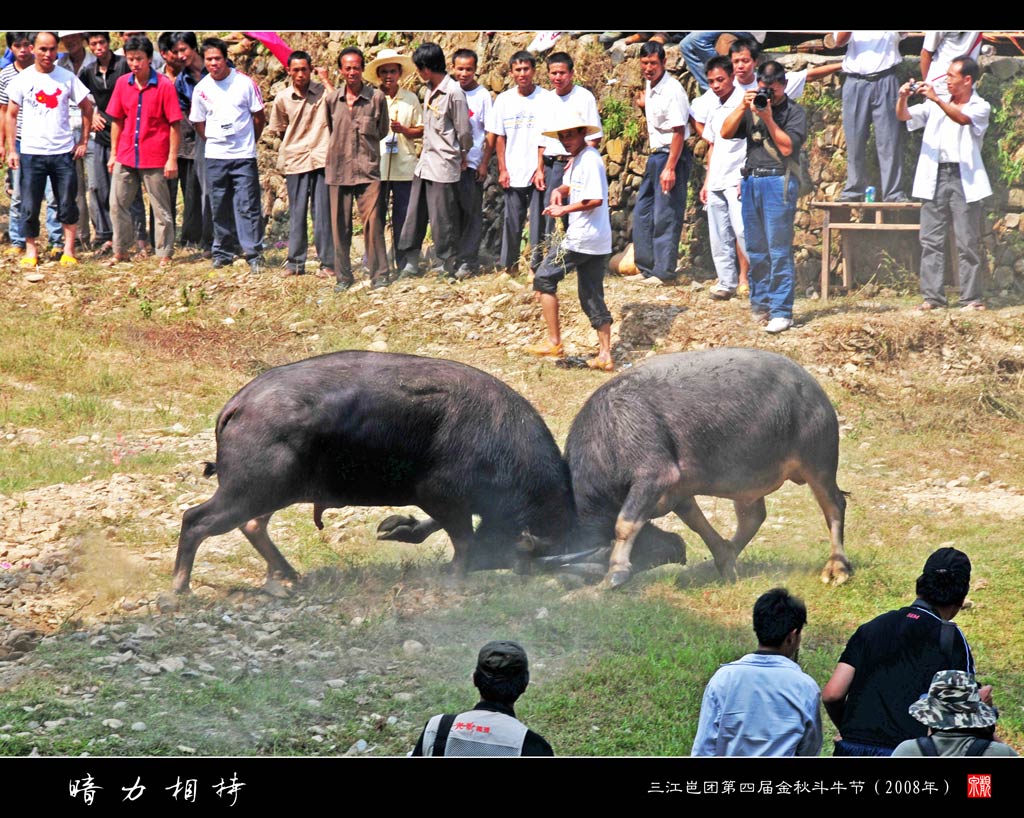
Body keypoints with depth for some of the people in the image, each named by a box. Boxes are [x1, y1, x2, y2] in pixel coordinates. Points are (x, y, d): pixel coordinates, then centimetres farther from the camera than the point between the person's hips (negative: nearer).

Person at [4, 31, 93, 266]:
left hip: (63, 152, 0)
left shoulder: (67, 78, 0)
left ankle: (68, 251, 12)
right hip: (32, 152, 0)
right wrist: (12, 149, -1)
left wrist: (83, 141, 4)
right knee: (29, 206, 3)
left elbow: (87, 108, 9)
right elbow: (11, 115, 5)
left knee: (68, 205, 2)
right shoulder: (23, 79, 0)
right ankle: (30, 250, 16)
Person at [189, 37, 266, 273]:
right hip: (215, 157, 3)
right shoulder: (201, 89, 2)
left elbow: (259, 117, 4)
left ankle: (254, 254, -5)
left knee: (247, 207, -6)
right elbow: (199, 124, 14)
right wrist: (215, 141, 10)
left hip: (243, 156, -3)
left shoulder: (244, 83, -5)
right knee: (219, 208, 8)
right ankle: (222, 253, 18)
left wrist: (249, 142, 10)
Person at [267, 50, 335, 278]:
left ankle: (328, 263, 3)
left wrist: (326, 81, -13)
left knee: (323, 212, -1)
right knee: (296, 213, 6)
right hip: (295, 162, 2)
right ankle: (295, 262, 12)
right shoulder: (282, 99, 6)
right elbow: (279, 130, 17)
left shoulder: (322, 92, 0)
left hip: (321, 159, -2)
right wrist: (293, 146, 8)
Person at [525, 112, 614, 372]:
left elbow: (595, 199, -23)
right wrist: (560, 190, 7)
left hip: (582, 238, -10)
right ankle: (605, 356, 9)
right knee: (592, 297, 10)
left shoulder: (590, 159, -15)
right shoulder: (576, 159, 16)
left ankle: (554, 342, 1)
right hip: (597, 242, 10)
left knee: (544, 279, 1)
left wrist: (564, 209, -17)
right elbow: (575, 186, 29)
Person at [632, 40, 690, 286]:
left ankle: (664, 272, 0)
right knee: (642, 213, 12)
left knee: (665, 215, -6)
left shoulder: (672, 90, -18)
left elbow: (678, 131, -21)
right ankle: (647, 268, 20)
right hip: (655, 155, 10)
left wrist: (670, 167, -24)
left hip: (672, 155, -10)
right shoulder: (650, 86, 9)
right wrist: (644, 105, 8)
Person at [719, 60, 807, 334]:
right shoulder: (751, 108, 16)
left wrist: (768, 118, -15)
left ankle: (781, 312, -9)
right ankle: (760, 304, 19)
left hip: (779, 181, -6)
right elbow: (725, 133, 7)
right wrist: (743, 107, -4)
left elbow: (787, 146, -11)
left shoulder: (794, 112, 1)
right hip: (751, 180, 6)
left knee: (778, 250, -9)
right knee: (755, 250, 9)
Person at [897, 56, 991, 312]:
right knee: (931, 240, 1)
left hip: (964, 179, -4)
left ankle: (972, 298, 0)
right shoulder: (936, 105, 15)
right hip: (935, 177, 4)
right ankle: (932, 296, 2)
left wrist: (937, 100, -30)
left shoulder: (980, 107, 3)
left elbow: (962, 118, -18)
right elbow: (903, 116, 7)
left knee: (968, 242, -2)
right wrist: (902, 98, -13)